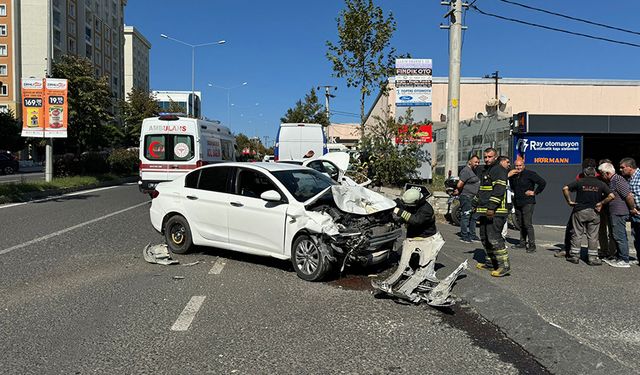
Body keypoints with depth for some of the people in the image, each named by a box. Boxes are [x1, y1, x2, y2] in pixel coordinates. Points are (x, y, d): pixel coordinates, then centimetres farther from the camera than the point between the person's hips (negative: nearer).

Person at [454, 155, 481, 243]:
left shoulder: (474, 171, 18)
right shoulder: (466, 171, -15)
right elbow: (459, 185, -23)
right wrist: (460, 191, -3)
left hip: (473, 198, 10)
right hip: (466, 197, -10)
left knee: (473, 217, 14)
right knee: (465, 216, -8)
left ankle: (472, 235, 22)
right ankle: (464, 236, -4)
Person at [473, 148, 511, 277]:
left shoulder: (499, 170, -9)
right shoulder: (485, 171, 23)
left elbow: (499, 190, -20)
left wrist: (492, 207, -26)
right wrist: (475, 204, 32)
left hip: (495, 212, -10)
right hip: (484, 212, 10)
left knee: (494, 237, -15)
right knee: (485, 237, 14)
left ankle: (504, 265, -11)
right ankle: (490, 262, 25)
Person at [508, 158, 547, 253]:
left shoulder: (530, 174, -9)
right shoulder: (514, 175, 11)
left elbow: (543, 182, -11)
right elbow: (512, 187, 24)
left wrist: (535, 192, -10)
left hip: (527, 203, -7)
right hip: (517, 203, 7)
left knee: (528, 224, -11)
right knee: (521, 224, 12)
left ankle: (532, 245, -8)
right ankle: (522, 243, 20)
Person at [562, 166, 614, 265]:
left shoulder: (579, 182, 0)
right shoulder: (601, 184, 2)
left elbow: (565, 188, -10)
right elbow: (611, 196, -7)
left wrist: (569, 201, -3)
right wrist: (601, 203, 1)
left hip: (579, 211, 0)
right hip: (593, 212, 0)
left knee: (577, 234, 7)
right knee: (593, 236, 6)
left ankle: (574, 256, 9)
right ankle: (592, 258, 9)